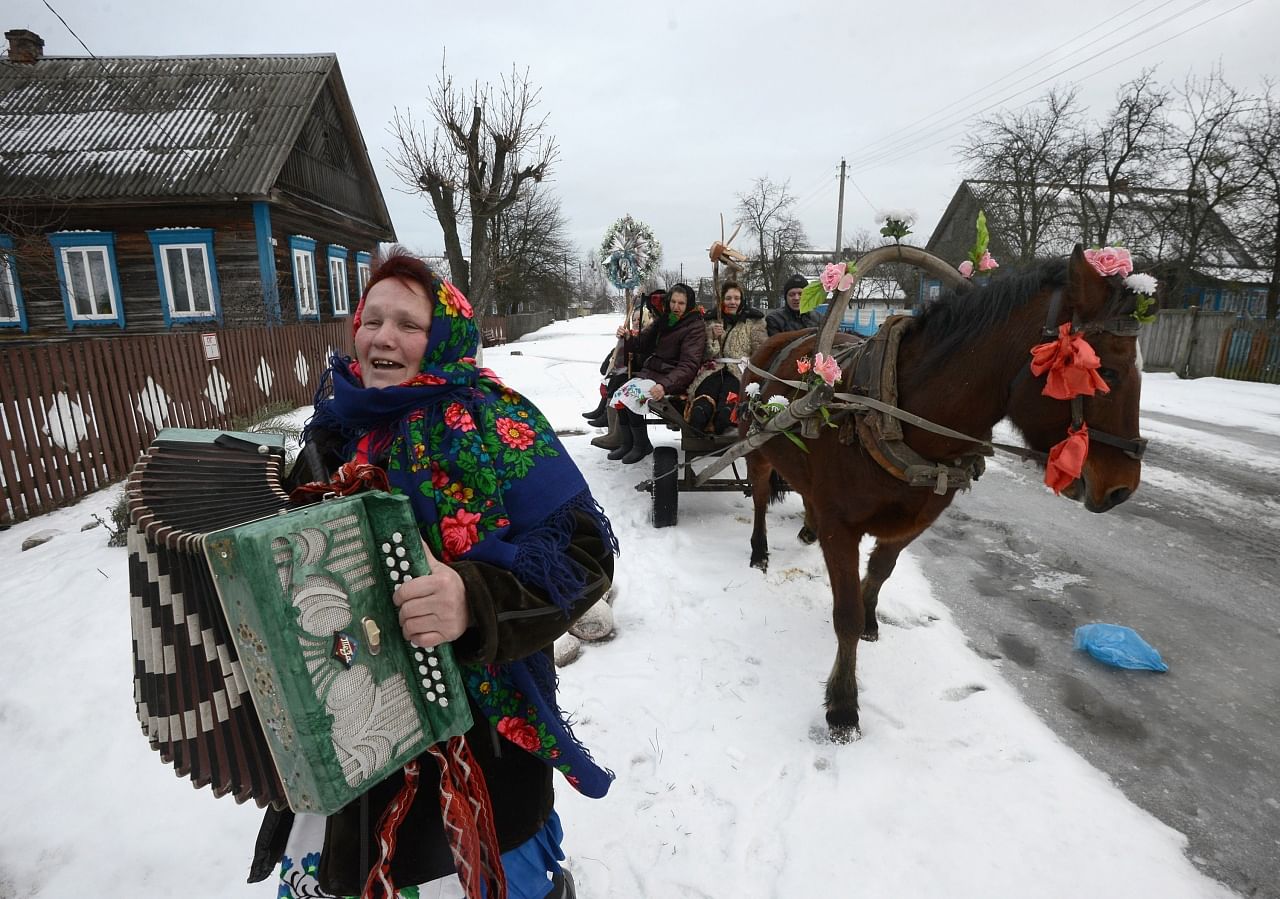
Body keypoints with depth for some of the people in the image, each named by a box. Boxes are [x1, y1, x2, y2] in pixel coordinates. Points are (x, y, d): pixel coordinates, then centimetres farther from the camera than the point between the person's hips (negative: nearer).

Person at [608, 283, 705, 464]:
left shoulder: (695, 327, -11)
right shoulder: (663, 319, 11)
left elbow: (688, 365, -20)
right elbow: (643, 344, 18)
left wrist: (665, 386, -34)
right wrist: (628, 338, -6)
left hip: (671, 379, -7)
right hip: (650, 372, 7)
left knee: (631, 396, -24)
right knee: (619, 395, -12)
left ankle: (642, 445, -6)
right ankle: (628, 443, 2)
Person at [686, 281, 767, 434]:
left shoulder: (753, 321, 17)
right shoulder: (711, 321, 22)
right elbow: (707, 355, 15)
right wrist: (713, 337, -3)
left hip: (740, 371, -1)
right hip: (714, 369, 1)